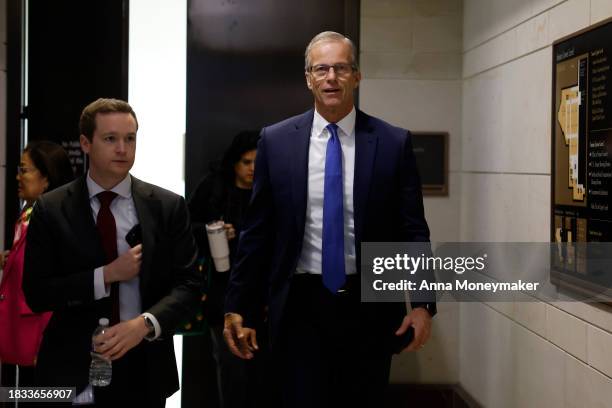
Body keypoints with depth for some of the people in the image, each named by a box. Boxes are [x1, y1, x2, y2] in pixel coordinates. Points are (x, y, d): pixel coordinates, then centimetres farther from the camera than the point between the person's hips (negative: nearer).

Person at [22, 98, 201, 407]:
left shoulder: (168, 206, -1)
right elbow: (36, 293, -6)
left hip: (144, 370, 1)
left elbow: (188, 284, -5)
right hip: (72, 372, -1)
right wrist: (106, 275, -16)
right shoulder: (51, 209, -3)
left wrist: (144, 324, -21)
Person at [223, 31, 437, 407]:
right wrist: (237, 306, 1)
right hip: (301, 306, 0)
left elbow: (413, 230, 0)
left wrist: (423, 303, -8)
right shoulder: (276, 141, 1)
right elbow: (257, 231, 3)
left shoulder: (394, 142, -1)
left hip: (371, 307, 1)